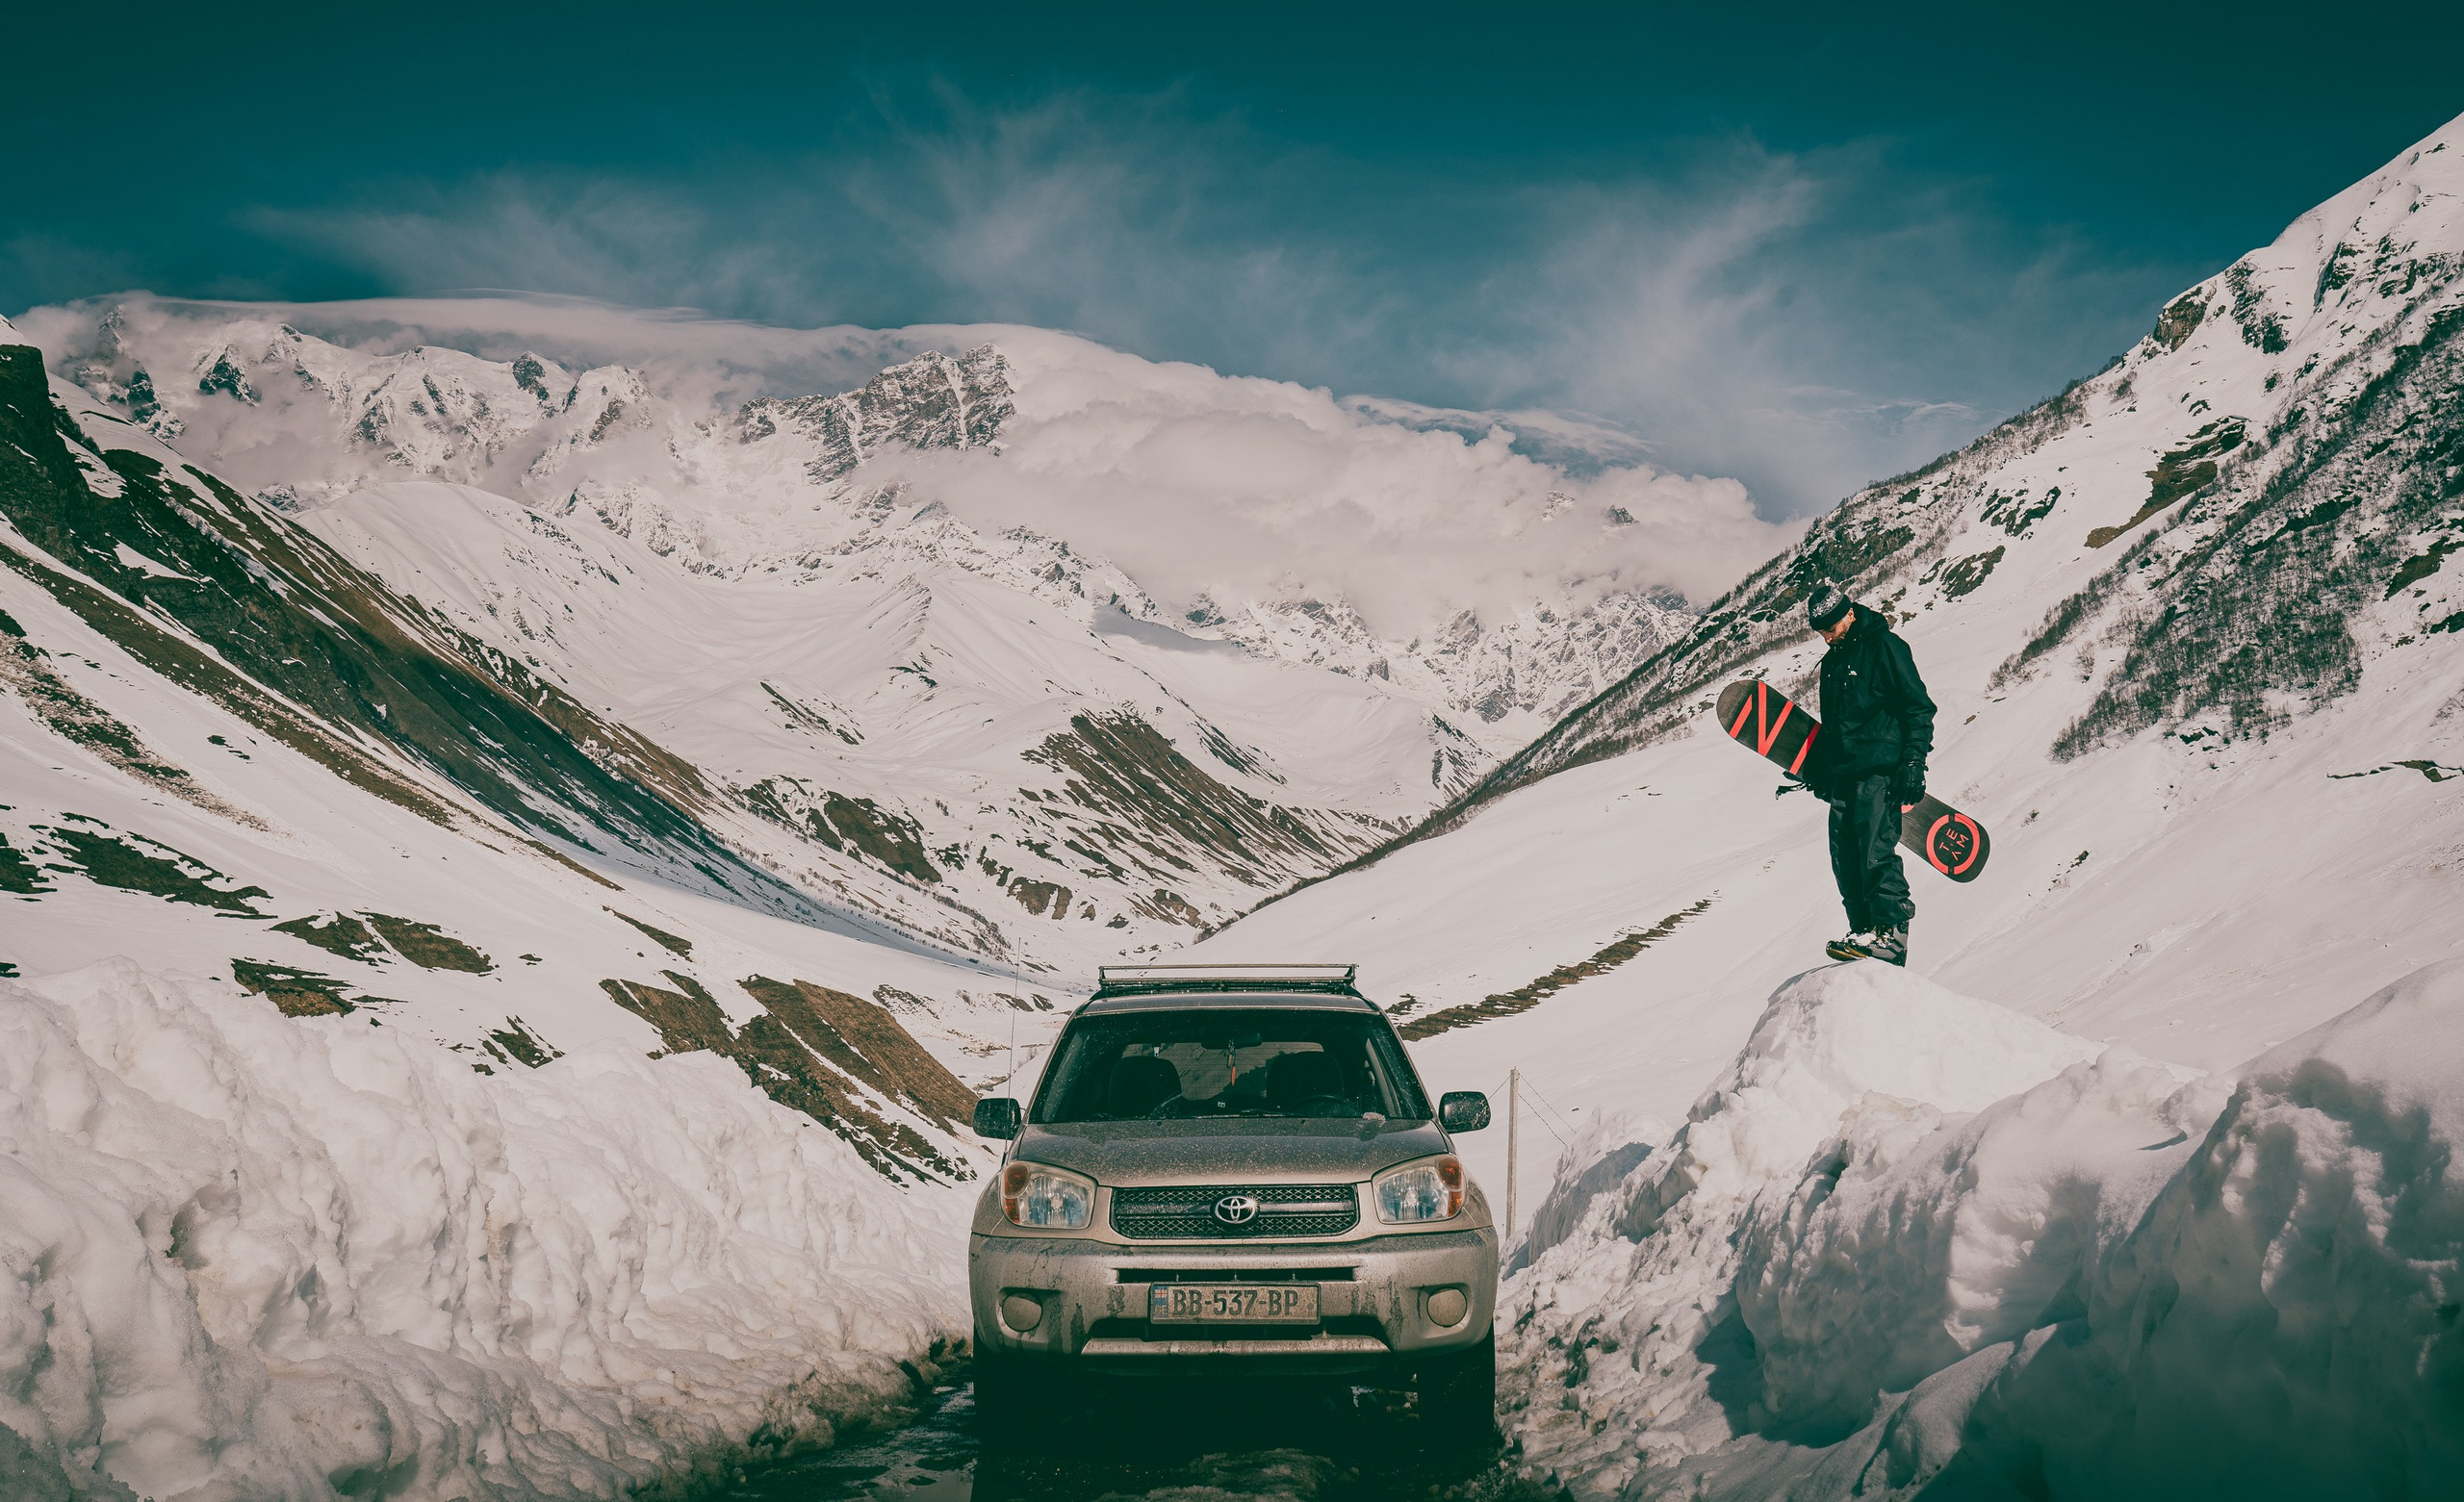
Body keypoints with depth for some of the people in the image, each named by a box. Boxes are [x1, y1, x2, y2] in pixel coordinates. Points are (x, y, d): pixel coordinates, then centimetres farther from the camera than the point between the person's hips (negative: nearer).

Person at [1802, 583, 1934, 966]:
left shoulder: (1884, 646, -3)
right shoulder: (1833, 660, 21)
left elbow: (1918, 708, -6)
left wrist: (1913, 763, -13)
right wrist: (1818, 769, 24)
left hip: (1880, 769, -8)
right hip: (1842, 773, 8)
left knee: (1875, 848, -18)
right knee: (1845, 856, 1)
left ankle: (1891, 932, -20)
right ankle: (1864, 930, 3)